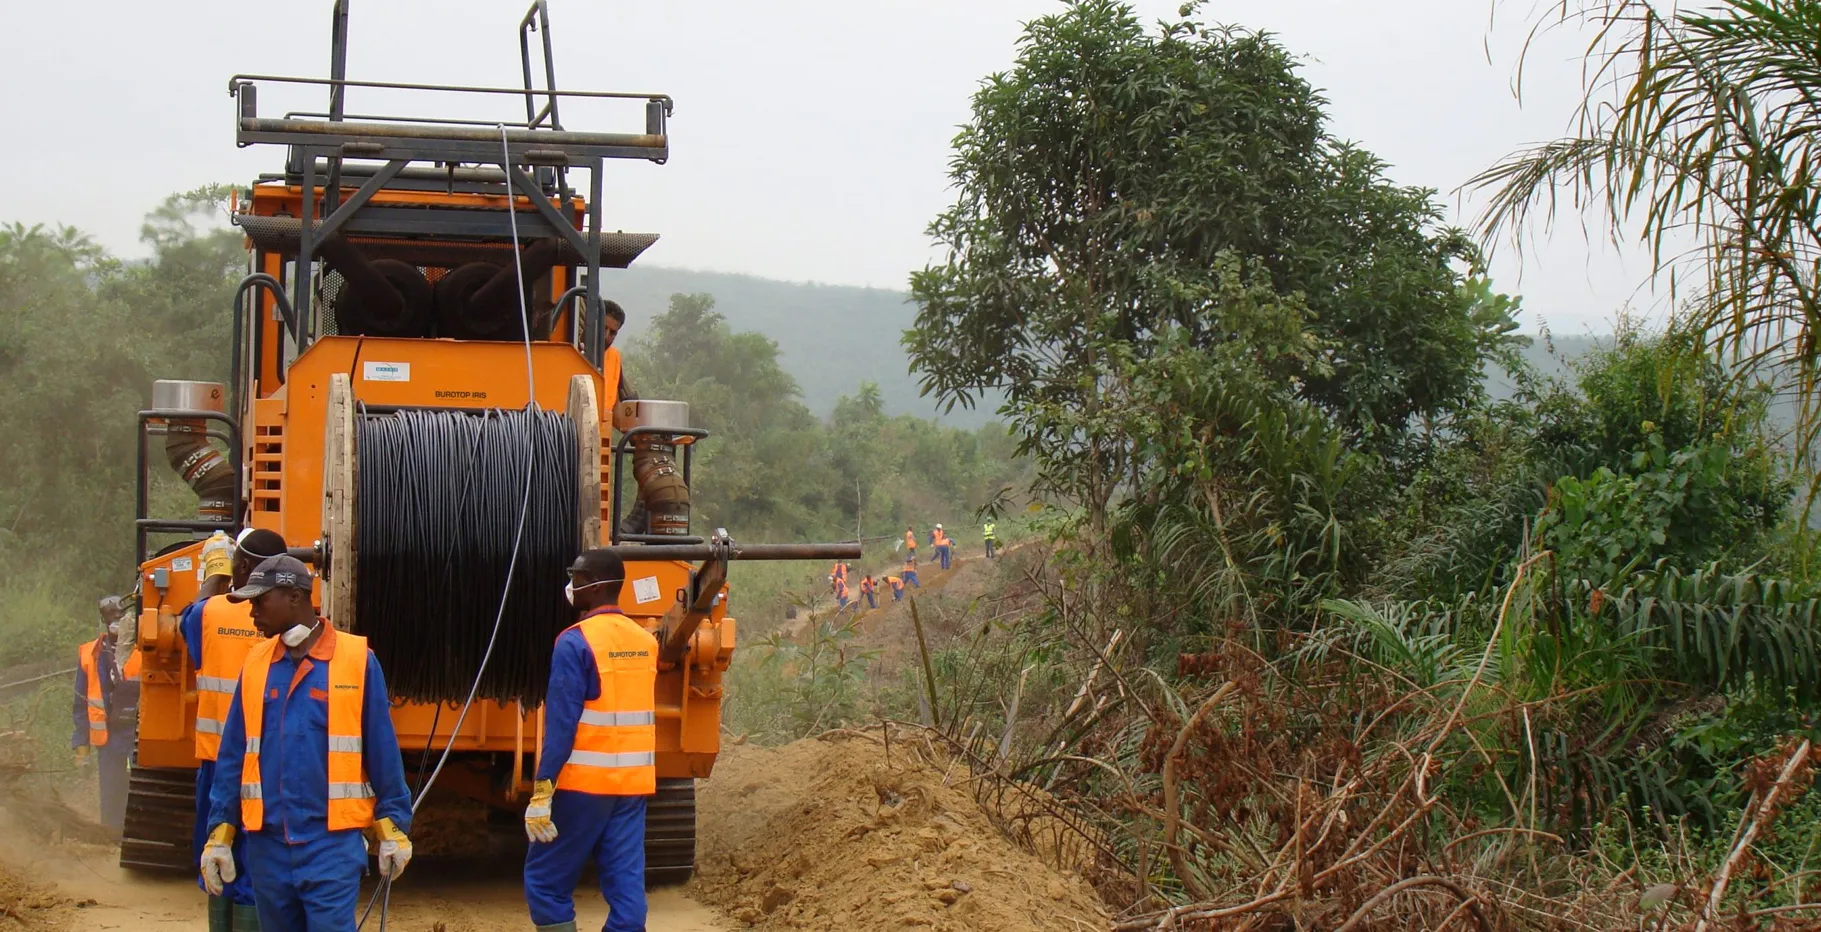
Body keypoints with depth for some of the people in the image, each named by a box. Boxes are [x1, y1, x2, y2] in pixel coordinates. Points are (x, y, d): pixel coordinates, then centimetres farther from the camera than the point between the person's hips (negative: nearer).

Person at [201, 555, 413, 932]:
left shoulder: (357, 659, -4)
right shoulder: (256, 663, 7)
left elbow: (382, 751, -1)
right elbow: (232, 756, 10)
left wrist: (392, 827, -1)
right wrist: (219, 834, 6)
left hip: (332, 844, -4)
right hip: (267, 845, 4)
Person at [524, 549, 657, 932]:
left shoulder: (576, 642, -11)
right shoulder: (645, 641, 10)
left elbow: (561, 724, -15)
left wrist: (542, 792, -15)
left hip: (584, 783, -6)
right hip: (635, 783, 6)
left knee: (545, 883, 4)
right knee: (627, 886, 4)